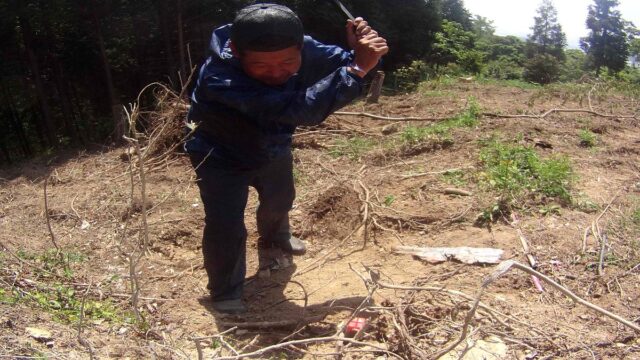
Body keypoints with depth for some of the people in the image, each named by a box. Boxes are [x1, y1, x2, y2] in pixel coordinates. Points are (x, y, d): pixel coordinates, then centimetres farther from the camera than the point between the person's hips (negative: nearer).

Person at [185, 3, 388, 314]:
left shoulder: (303, 51, -28)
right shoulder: (219, 78, -46)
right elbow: (296, 109, -54)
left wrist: (362, 53, -43)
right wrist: (357, 68, -58)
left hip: (272, 149, 6)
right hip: (220, 156, -5)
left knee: (280, 200, 26)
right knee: (226, 226, -14)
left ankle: (274, 235, 60)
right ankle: (225, 291, 13)